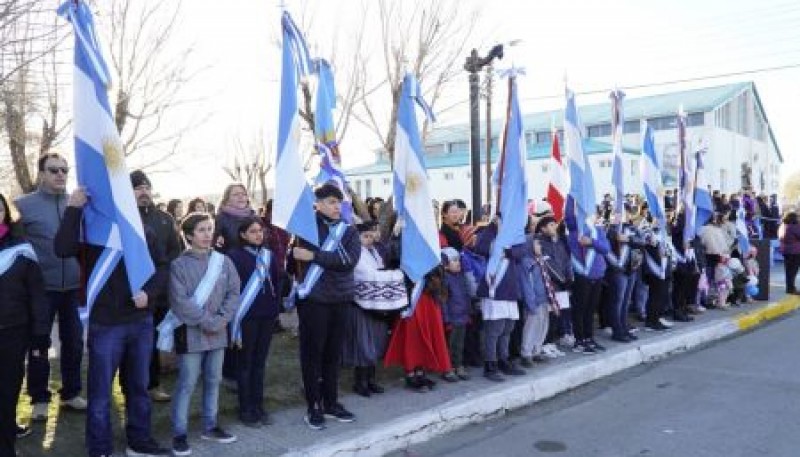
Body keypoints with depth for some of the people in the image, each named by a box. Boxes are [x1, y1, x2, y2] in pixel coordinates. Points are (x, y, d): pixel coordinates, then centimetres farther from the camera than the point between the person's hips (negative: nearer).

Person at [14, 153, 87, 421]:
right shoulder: (24, 205, -5)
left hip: (74, 286, 3)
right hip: (42, 288, -2)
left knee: (74, 342, 13)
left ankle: (71, 393, 29)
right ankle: (39, 399, 24)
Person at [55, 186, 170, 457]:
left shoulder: (142, 230, 4)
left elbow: (161, 265, 8)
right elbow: (63, 250, -24)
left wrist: (149, 292, -8)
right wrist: (74, 209, -25)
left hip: (142, 321, 4)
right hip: (105, 323, -3)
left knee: (139, 386, 16)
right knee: (100, 390, 6)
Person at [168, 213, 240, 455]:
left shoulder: (224, 261, 3)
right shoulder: (179, 265, -8)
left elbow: (234, 293, 1)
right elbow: (180, 302, -14)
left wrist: (220, 320, -12)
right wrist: (206, 321, -16)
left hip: (218, 333, 5)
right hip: (191, 333, -4)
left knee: (213, 381, 15)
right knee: (186, 384, 1)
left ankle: (210, 426, 29)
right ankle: (179, 434, 13)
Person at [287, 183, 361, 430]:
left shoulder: (349, 231, 7)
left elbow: (350, 259, -12)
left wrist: (314, 256, -15)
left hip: (339, 298, 3)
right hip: (313, 298, -3)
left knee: (333, 352, 12)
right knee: (312, 352, 4)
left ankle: (330, 402, 25)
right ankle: (313, 407, 14)